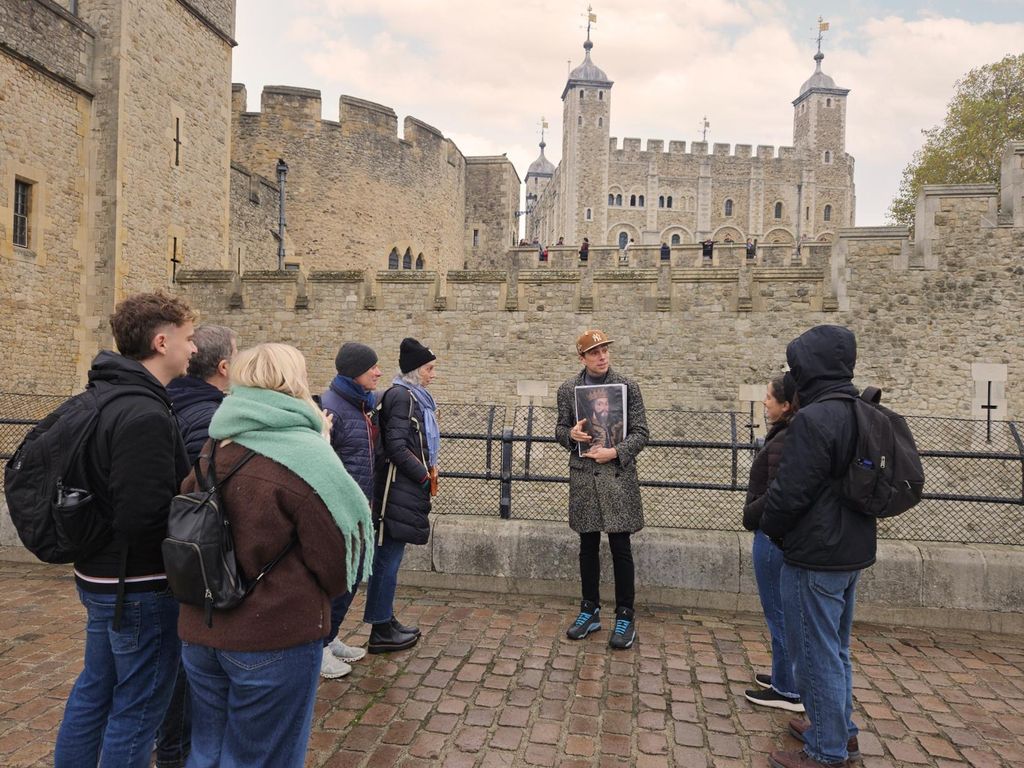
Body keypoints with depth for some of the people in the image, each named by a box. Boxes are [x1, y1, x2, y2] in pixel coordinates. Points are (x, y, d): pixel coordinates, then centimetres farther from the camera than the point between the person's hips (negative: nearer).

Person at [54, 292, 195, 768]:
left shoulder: (104, 397, 6)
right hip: (141, 587, -10)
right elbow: (146, 516, -30)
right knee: (137, 708, 7)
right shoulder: (145, 415, -26)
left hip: (99, 576, 10)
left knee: (94, 690, 24)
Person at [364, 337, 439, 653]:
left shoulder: (413, 396, 15)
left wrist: (427, 467, 8)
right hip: (398, 488, -10)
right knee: (388, 558, -1)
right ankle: (380, 631, 9)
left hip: (406, 487, 10)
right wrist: (425, 474, -10)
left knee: (388, 557, 16)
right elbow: (396, 446, -19)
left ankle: (386, 621, 27)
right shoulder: (401, 396, -14)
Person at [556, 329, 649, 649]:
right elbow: (560, 431, 10)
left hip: (618, 475, -2)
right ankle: (590, 611, 27)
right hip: (583, 477, 2)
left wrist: (615, 452, -17)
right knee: (588, 547, 12)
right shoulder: (568, 389, 4)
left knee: (620, 548, 3)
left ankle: (625, 617, 17)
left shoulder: (627, 386, -1)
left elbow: (640, 433, -2)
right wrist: (571, 434, -13)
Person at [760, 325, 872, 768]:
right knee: (835, 648, 22)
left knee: (816, 653, 4)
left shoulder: (814, 418, -22)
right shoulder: (860, 414, 7)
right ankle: (841, 730, 37)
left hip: (815, 555, -9)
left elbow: (790, 491, -22)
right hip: (851, 550, 10)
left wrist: (770, 526, -2)